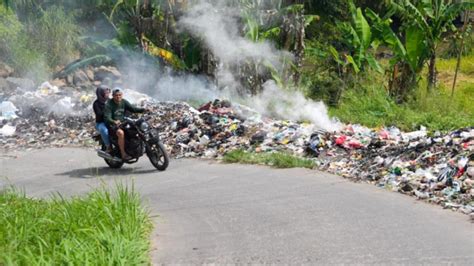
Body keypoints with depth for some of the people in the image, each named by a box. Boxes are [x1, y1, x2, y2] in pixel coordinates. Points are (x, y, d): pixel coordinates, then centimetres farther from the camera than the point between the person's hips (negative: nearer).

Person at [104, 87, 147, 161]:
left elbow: (133, 108, 4)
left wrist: (143, 109, -12)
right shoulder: (109, 105, -14)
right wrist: (114, 122, -45)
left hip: (123, 123, 7)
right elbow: (107, 118, -24)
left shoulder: (124, 102, 7)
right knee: (121, 133, -37)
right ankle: (123, 154, -32)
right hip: (112, 125, -7)